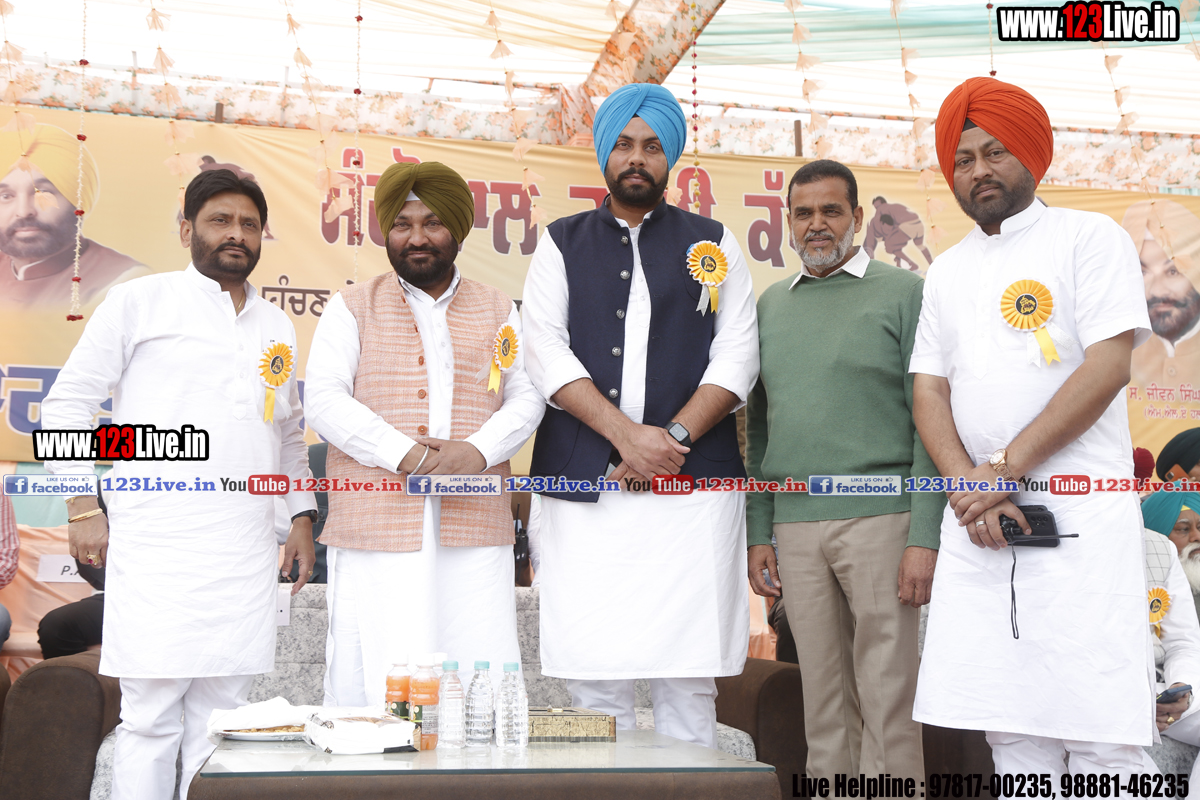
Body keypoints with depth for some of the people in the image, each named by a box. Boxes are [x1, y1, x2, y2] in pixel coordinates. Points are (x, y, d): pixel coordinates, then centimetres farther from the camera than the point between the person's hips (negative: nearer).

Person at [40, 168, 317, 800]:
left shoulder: (277, 327, 19)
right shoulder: (140, 302, 4)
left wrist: (302, 517, 17)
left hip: (248, 556, 5)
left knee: (221, 721, 7)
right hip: (158, 551, -4)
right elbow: (68, 402, 4)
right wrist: (84, 506, -3)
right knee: (151, 722, -4)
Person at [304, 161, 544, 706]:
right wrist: (403, 453, -14)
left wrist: (478, 449, -10)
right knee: (371, 686, -5)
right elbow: (324, 400, 0)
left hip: (474, 532, 2)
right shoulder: (352, 308, 12)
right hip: (376, 531, -1)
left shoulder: (496, 310, 18)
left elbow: (527, 396, 10)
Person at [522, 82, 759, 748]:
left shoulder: (712, 245, 15)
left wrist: (674, 436, -10)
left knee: (687, 679, -1)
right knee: (591, 676, 0)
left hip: (693, 482, 0)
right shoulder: (562, 244, 15)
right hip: (583, 487, 1)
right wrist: (627, 435, -11)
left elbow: (736, 356, 5)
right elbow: (548, 355, 2)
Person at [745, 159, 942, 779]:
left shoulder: (903, 292, 1)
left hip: (881, 518, -4)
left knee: (888, 698, -1)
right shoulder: (772, 304, 15)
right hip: (795, 525, 4)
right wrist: (758, 532, 10)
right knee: (824, 699, 10)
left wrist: (925, 537, -12)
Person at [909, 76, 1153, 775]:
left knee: (1101, 735, -7)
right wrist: (968, 485, -7)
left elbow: (1109, 366, -9)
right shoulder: (948, 272, 19)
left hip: (1080, 514, -5)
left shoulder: (1089, 238, 3)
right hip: (977, 519, 5)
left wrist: (1005, 469, -12)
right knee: (1013, 731, 5)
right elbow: (929, 389, 11)